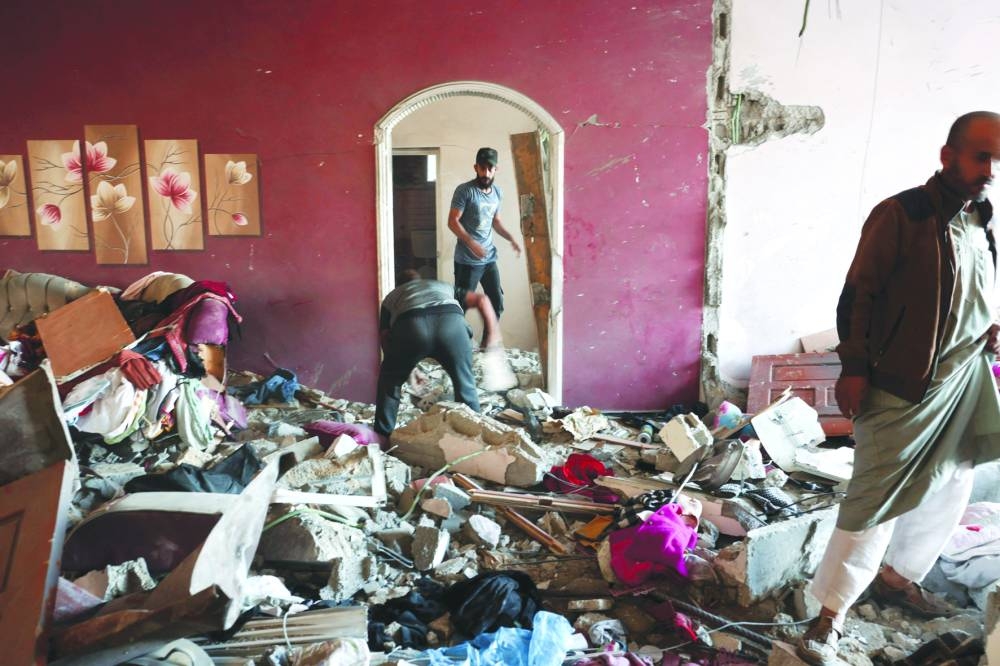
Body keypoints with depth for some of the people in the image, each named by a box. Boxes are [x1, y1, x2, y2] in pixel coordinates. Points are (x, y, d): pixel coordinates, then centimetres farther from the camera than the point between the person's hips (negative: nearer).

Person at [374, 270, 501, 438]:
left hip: (410, 325, 0)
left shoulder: (391, 296, 41)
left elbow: (384, 336, 28)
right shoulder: (444, 287, 45)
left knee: (389, 382, 24)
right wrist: (493, 333, 32)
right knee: (465, 384, 21)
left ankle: (383, 438, 27)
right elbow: (481, 300, 32)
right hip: (451, 321, 1)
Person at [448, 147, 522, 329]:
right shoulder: (464, 190, -12)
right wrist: (472, 243, -26)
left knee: (497, 303, 12)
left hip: (489, 259, 7)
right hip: (467, 261, -7)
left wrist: (511, 238, 4)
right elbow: (453, 222, -15)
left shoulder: (497, 192, 8)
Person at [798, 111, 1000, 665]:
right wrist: (854, 369, -16)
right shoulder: (900, 215, -11)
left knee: (949, 491, 17)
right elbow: (858, 295, -13)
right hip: (904, 386, -8)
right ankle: (830, 614, 4)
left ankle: (896, 576, 38)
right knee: (876, 500, -7)